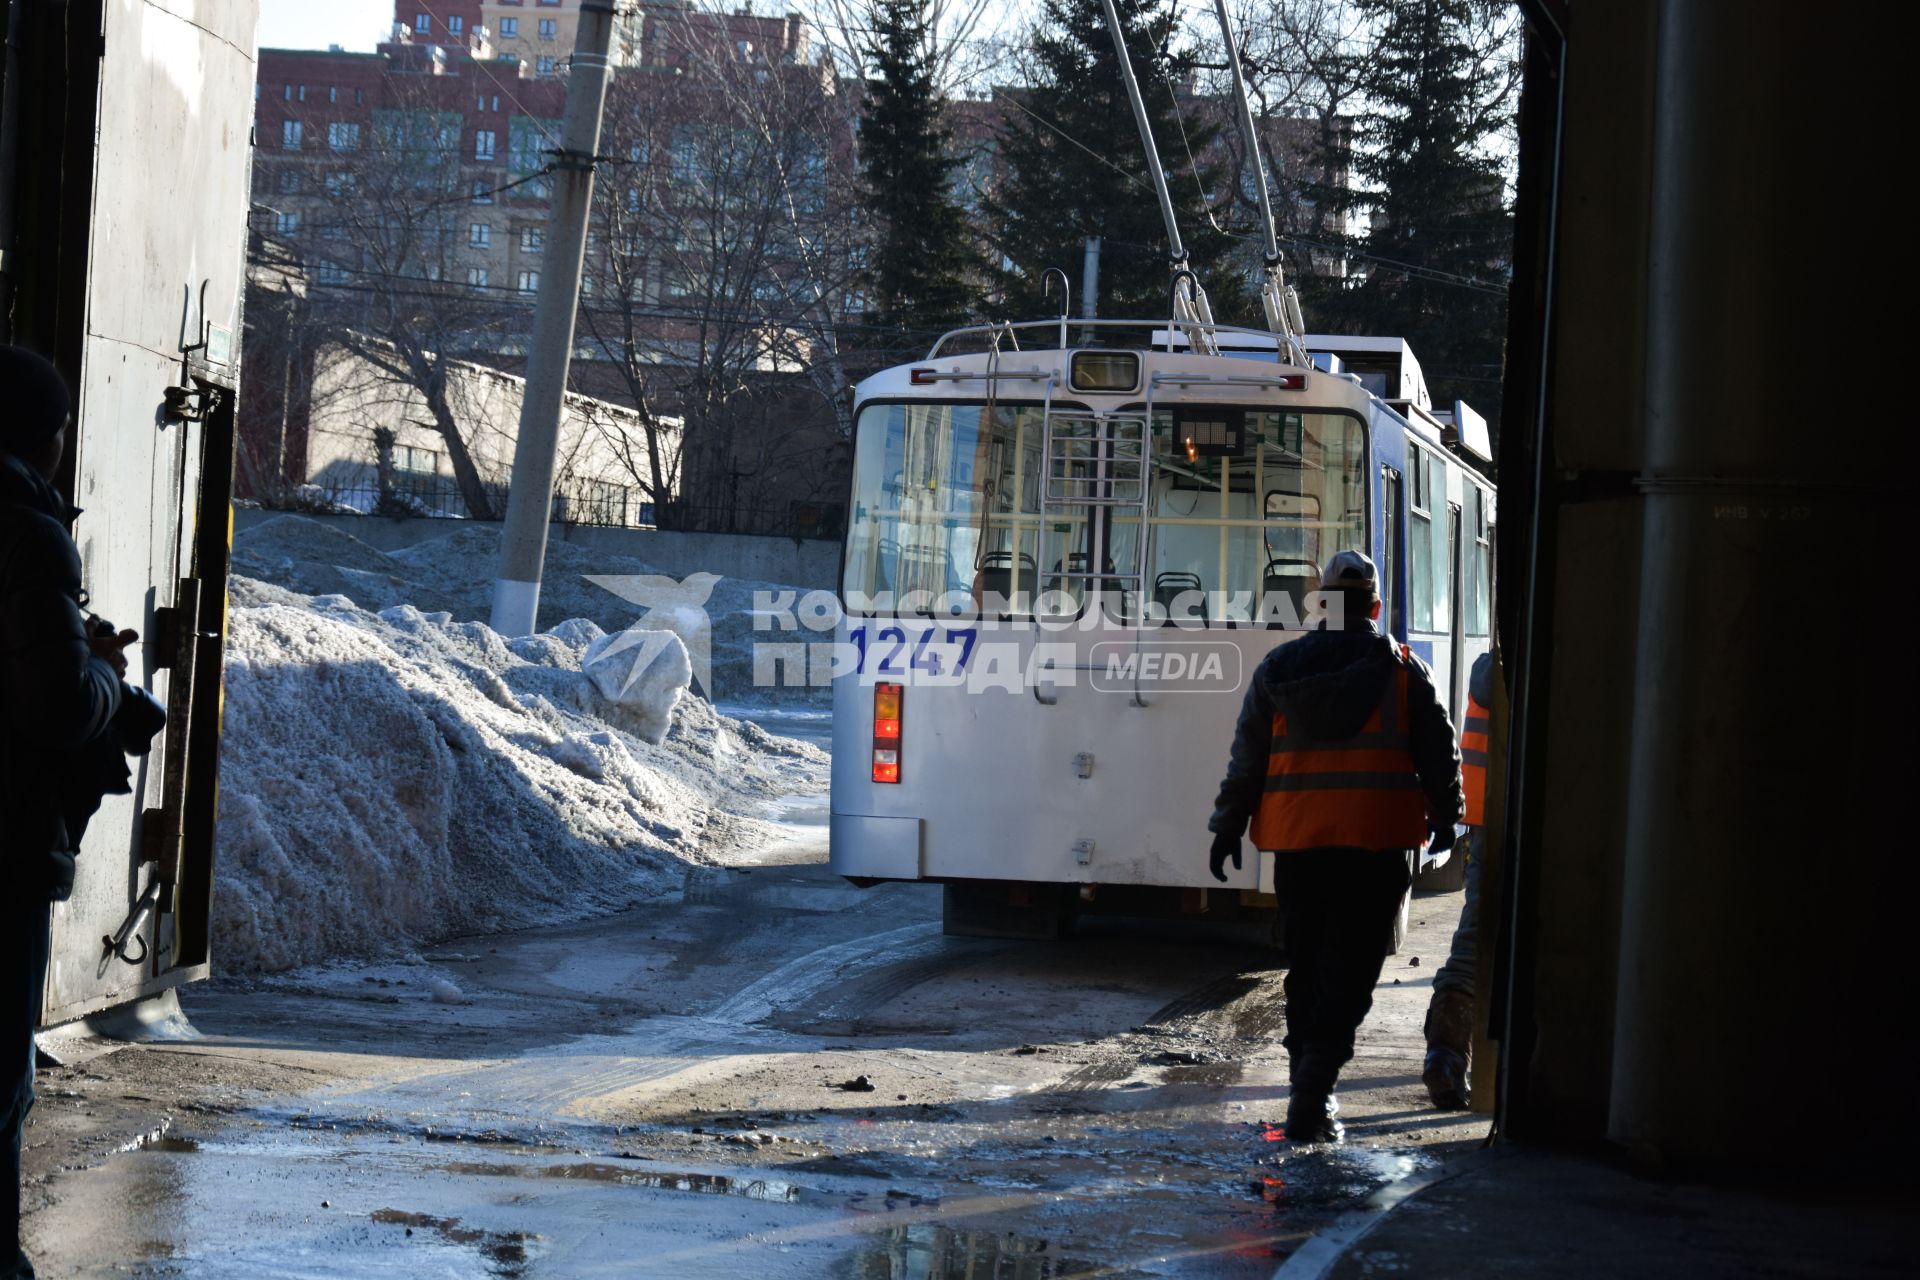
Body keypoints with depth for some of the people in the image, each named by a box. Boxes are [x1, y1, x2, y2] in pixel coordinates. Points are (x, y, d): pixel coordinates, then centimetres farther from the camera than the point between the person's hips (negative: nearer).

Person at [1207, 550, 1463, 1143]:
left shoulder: (1278, 667, 6)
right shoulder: (1402, 670, 1)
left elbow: (1247, 755, 9)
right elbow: (1438, 750, 4)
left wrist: (1227, 826, 17)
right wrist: (1445, 816, 19)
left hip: (1296, 837, 2)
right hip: (1377, 840, -2)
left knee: (1305, 965, 14)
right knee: (1350, 969, -3)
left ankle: (1309, 1091, 17)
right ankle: (1312, 1095, -17)